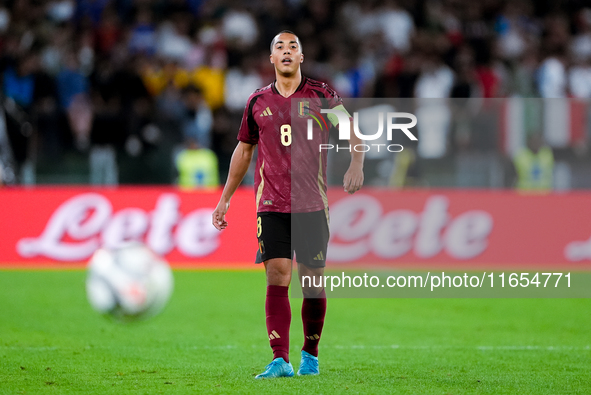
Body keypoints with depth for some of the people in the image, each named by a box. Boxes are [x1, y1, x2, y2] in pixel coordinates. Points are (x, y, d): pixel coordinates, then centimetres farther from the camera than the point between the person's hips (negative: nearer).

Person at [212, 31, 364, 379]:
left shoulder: (321, 95, 3)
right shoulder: (258, 102, 10)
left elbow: (352, 128, -5)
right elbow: (243, 151, 20)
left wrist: (356, 164, -25)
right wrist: (225, 199, 20)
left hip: (313, 204, -1)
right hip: (271, 205, 1)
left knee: (312, 281, 3)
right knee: (277, 276, -10)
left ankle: (311, 355, 22)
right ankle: (280, 360, -13)